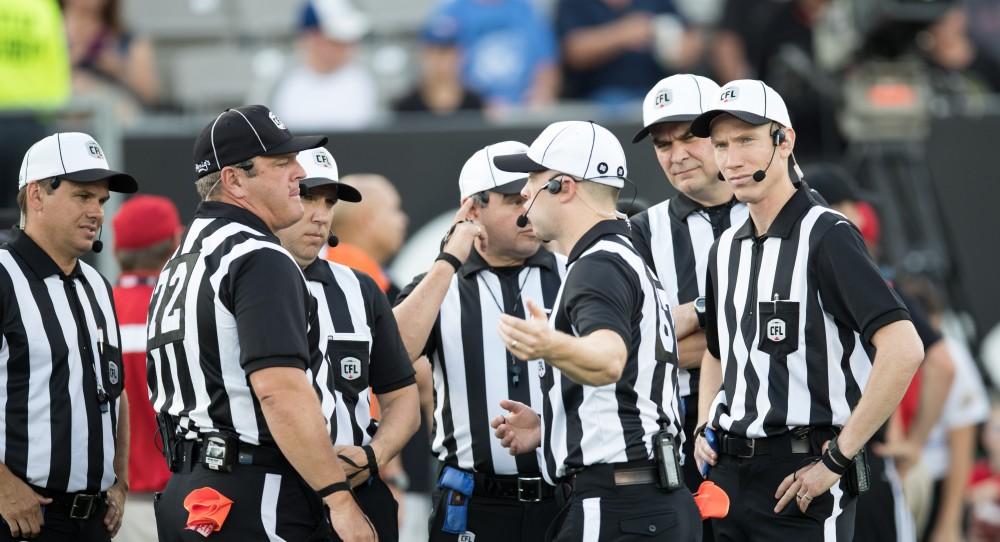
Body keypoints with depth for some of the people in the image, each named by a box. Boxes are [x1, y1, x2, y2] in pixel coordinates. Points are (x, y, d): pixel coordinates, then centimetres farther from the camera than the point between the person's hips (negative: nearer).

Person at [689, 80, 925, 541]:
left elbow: (904, 349, -21)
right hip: (729, 475, 7)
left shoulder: (826, 237, -10)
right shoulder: (726, 248, 13)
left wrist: (838, 457, -19)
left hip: (801, 473, -7)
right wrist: (705, 429, 11)